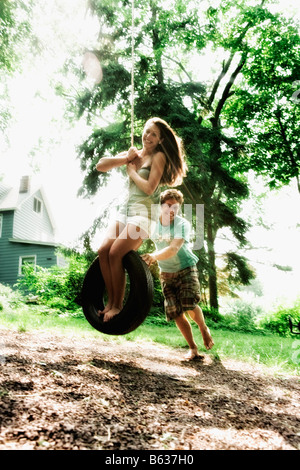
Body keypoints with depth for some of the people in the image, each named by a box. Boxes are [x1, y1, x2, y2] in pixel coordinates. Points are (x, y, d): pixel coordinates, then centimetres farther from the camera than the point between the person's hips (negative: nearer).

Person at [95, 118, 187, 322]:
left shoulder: (158, 157, -2)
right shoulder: (133, 153, 16)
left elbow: (149, 188, -15)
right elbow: (100, 166, 8)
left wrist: (132, 171, -3)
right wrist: (126, 159, -1)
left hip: (144, 212, -7)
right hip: (126, 209, 7)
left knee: (115, 254, -18)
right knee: (103, 250, -9)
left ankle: (118, 305, -4)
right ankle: (111, 301, 2)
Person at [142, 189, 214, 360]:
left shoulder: (182, 224, -20)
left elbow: (174, 249, -35)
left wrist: (154, 256, -50)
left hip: (186, 268, -4)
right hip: (166, 273, 4)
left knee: (189, 304, -21)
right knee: (176, 313, -1)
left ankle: (204, 328, 13)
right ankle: (193, 348, 17)